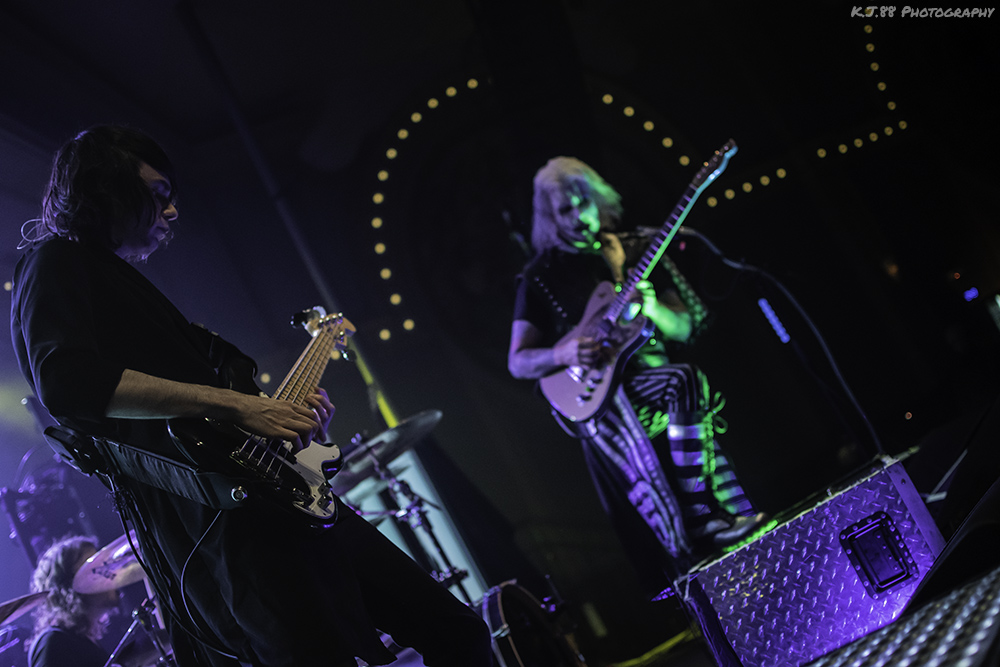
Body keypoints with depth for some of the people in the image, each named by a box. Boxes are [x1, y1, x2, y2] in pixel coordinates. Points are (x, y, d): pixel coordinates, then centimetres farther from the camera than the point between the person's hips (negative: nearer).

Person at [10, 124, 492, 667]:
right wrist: (234, 403, -24)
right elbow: (66, 381, -23)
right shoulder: (56, 266, -1)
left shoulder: (124, 282, 29)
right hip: (212, 518, -10)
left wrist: (292, 410, 17)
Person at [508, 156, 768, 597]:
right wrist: (561, 354, -16)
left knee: (687, 382, -32)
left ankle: (704, 516, -27)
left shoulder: (637, 251, 14)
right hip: (594, 392, -2)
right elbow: (517, 362, 5)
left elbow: (686, 329, 11)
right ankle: (687, 555, -34)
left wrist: (652, 309, -12)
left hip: (651, 375, 2)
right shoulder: (541, 276, 9)